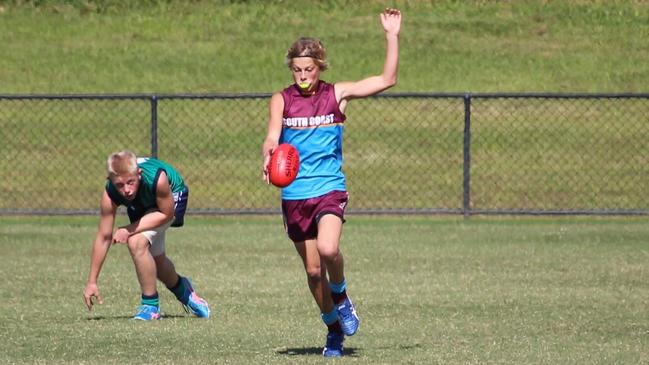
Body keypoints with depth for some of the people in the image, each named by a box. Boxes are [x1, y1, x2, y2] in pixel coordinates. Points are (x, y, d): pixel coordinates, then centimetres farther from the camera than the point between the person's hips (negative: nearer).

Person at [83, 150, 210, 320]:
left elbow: (167, 214, -27)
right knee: (155, 261, 18)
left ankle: (150, 306, -12)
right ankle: (182, 290, 52)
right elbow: (104, 237, -25)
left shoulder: (157, 179, -44)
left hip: (172, 197, -4)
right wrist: (91, 282, -22)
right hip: (141, 207, 4)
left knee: (137, 242, -27)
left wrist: (130, 230, -35)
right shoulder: (110, 195, -34)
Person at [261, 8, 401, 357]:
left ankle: (340, 295, 1)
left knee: (328, 248, -29)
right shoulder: (281, 100, 2)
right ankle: (334, 329, 26)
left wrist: (392, 36, -8)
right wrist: (269, 156, -33)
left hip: (329, 188, -2)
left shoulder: (337, 94, 2)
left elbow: (387, 79, 0)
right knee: (313, 270, 6)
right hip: (294, 195, 2)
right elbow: (272, 138, -10)